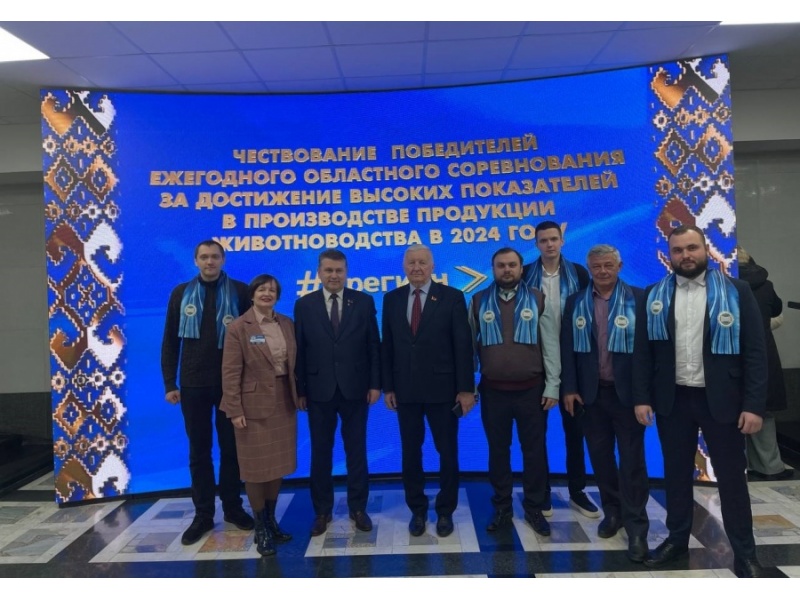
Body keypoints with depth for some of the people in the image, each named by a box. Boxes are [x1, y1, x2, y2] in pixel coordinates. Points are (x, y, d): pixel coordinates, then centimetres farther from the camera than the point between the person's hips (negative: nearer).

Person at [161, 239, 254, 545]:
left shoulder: (239, 291, -1)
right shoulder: (181, 294, 5)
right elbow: (170, 341, 6)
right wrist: (170, 383, 1)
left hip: (231, 382, -1)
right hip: (194, 384, 1)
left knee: (231, 447, 11)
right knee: (199, 451, 10)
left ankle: (233, 507, 26)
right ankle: (203, 514, 22)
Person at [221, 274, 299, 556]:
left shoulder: (287, 324, 6)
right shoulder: (238, 327, -9)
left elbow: (294, 363, 9)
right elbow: (231, 372, -11)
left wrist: (299, 394, 6)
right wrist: (235, 410, -15)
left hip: (284, 402, 5)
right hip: (255, 404, -5)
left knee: (278, 463, 15)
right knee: (256, 466, 6)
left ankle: (272, 520, 31)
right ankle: (260, 528, 20)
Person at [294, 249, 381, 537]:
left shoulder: (364, 301, 1)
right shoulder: (304, 305, 2)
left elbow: (374, 345, 1)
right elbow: (300, 350, 1)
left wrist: (375, 383, -4)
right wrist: (300, 389, -2)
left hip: (355, 388, 0)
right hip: (319, 390, 0)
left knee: (356, 450, 11)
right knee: (320, 452, 11)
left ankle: (358, 507, 26)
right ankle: (322, 510, 26)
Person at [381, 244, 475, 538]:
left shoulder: (452, 297, -4)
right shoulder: (392, 299, 5)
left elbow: (463, 345, -6)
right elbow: (387, 346, 5)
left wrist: (466, 388, -9)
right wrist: (388, 387, 2)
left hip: (442, 388, -2)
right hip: (405, 390, 2)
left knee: (448, 452, 10)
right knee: (411, 452, 12)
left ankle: (445, 511, 28)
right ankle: (417, 510, 29)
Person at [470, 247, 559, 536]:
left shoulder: (538, 300, 0)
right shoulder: (479, 302, 2)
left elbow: (550, 346, 0)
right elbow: (470, 345, 4)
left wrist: (552, 386, -4)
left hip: (531, 389, 0)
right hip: (493, 390, 1)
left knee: (534, 450, 9)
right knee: (498, 450, 11)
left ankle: (534, 508, 26)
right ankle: (502, 507, 27)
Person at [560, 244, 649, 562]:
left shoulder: (638, 298, -3)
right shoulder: (575, 302, 5)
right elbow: (568, 348, 3)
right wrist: (569, 388, -2)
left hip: (628, 392, -2)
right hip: (590, 392, 3)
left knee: (631, 459, 5)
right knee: (600, 455, 12)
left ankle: (636, 525, 16)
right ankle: (612, 511, 30)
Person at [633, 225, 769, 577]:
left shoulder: (736, 291, -3)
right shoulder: (654, 296, 2)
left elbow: (755, 351, -5)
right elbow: (643, 351, 3)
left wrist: (754, 404, -11)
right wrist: (642, 397, -2)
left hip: (722, 398, -2)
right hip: (672, 399, 2)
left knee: (731, 475, 9)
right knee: (676, 472, 14)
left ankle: (744, 553, 25)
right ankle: (677, 538, 31)